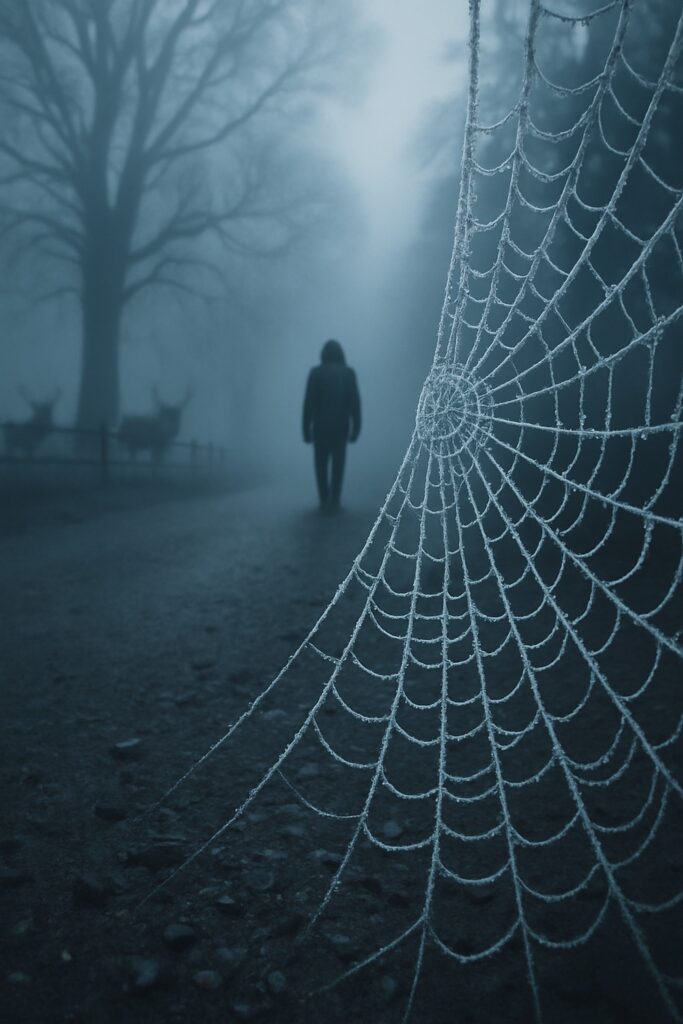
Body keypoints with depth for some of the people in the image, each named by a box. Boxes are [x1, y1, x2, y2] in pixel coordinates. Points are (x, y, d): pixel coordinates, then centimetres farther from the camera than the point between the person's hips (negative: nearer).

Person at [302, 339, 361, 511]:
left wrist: (306, 428, -1)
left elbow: (309, 402, -6)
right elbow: (355, 402, -3)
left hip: (320, 426, -1)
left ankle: (324, 500, 10)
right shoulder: (349, 373, 0)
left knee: (321, 464, 11)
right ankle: (334, 501, 4)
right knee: (338, 464, 7)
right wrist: (356, 428, 2)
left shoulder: (316, 372, -4)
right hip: (341, 426, 1)